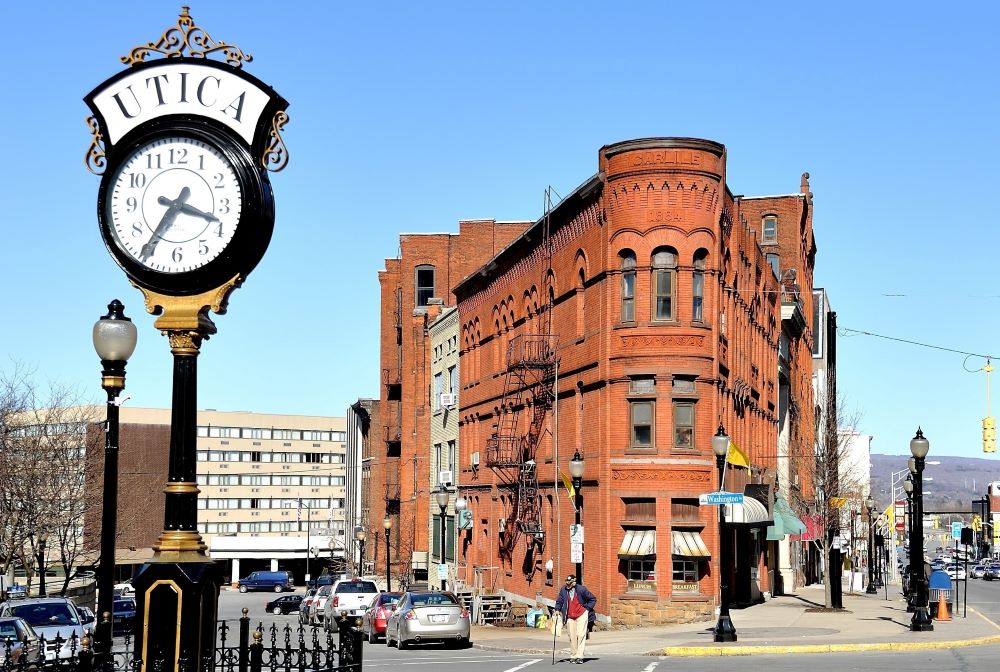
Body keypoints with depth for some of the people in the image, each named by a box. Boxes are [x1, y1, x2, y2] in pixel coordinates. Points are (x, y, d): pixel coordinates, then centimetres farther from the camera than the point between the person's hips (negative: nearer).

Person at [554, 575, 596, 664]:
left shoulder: (581, 589, -11)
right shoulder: (563, 590, -2)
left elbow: (593, 599, 1)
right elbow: (559, 601, 10)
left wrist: (587, 608, -4)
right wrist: (557, 610, -5)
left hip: (582, 615, -3)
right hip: (570, 617, 3)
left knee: (581, 635, -11)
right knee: (572, 637, 5)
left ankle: (579, 656, -11)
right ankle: (573, 656, 14)